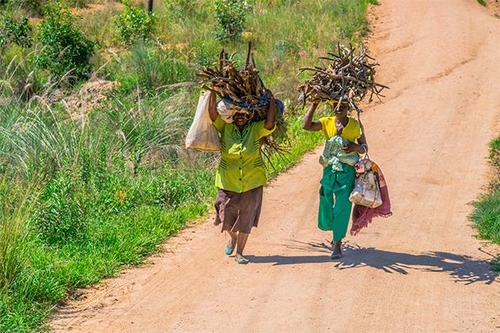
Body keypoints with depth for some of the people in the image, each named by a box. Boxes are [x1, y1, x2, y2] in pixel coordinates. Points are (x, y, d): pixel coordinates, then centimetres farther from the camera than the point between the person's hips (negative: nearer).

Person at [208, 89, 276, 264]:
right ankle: (233, 237, 42)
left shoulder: (256, 129, -5)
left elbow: (270, 123, -21)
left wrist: (271, 100, -19)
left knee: (246, 218, 7)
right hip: (228, 182, 0)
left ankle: (239, 252, 20)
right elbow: (213, 113, -16)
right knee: (226, 216, 7)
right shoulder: (225, 127, -5)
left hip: (252, 183, 0)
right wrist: (213, 92, -19)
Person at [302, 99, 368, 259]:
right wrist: (314, 104, -17)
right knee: (326, 206, 10)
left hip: (347, 171, -3)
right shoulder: (327, 122, 1)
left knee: (342, 208, -6)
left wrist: (355, 147, -19)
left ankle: (337, 245, 2)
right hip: (329, 170, 3)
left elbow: (364, 147, 3)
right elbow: (306, 125, -14)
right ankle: (337, 232, 40)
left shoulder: (355, 125, -2)